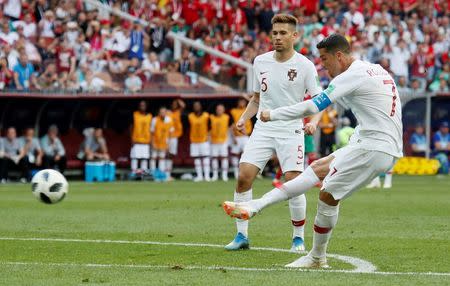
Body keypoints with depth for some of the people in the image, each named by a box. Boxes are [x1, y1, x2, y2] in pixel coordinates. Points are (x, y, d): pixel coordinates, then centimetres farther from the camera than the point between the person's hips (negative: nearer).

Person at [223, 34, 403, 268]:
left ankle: (317, 257, 9)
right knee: (318, 168, 9)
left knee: (328, 195, -4)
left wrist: (273, 115, -6)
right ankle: (256, 206, 5)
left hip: (374, 148, -10)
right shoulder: (375, 69, 16)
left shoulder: (352, 76, -12)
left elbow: (314, 106, -14)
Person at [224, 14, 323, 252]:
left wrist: (313, 122, -22)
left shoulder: (304, 65, -5)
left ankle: (298, 238, 7)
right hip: (263, 128, 3)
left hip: (291, 132, -3)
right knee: (244, 177, -10)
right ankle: (241, 236, 1)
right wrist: (244, 118, 3)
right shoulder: (260, 62, 7)